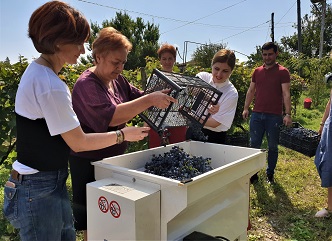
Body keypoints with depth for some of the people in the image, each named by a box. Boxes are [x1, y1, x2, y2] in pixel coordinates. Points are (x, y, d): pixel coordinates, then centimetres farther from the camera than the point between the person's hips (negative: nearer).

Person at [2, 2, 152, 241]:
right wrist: (123, 135, -7)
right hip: (38, 191, -9)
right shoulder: (50, 85, -26)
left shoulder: (36, 70, 5)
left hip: (51, 182, 9)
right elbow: (79, 143, -18)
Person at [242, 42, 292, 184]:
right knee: (254, 145, 5)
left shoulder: (282, 72, -1)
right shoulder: (257, 72, 11)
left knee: (272, 147, 8)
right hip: (257, 114, 3)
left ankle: (270, 174, 23)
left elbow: (286, 94, -7)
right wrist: (246, 108, 6)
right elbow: (251, 91, 14)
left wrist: (288, 114, -14)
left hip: (274, 116, -3)